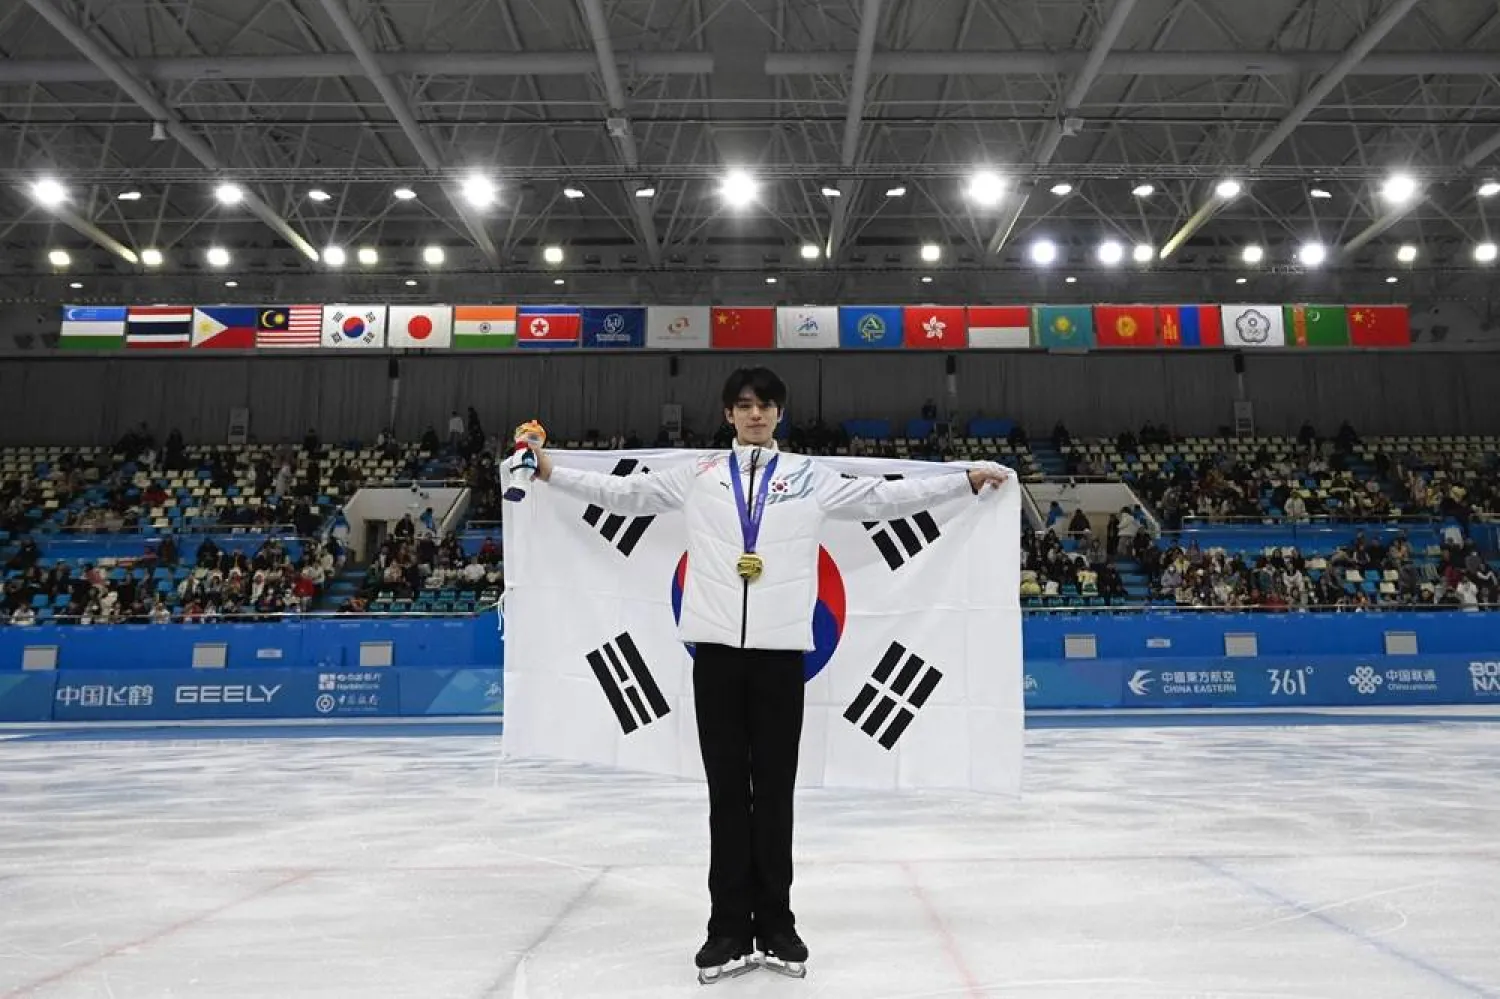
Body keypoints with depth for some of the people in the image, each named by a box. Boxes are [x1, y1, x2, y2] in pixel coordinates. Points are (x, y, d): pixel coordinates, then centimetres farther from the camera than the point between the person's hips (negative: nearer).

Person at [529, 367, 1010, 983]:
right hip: (716, 645, 1)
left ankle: (775, 924, 18)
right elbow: (625, 493, 13)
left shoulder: (810, 477, 9)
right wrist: (553, 473, 9)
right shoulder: (698, 475, 11)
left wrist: (967, 481, 5)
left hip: (780, 648, 0)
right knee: (726, 791, 5)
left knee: (774, 792, 6)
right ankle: (729, 928, 13)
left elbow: (886, 497, 9)